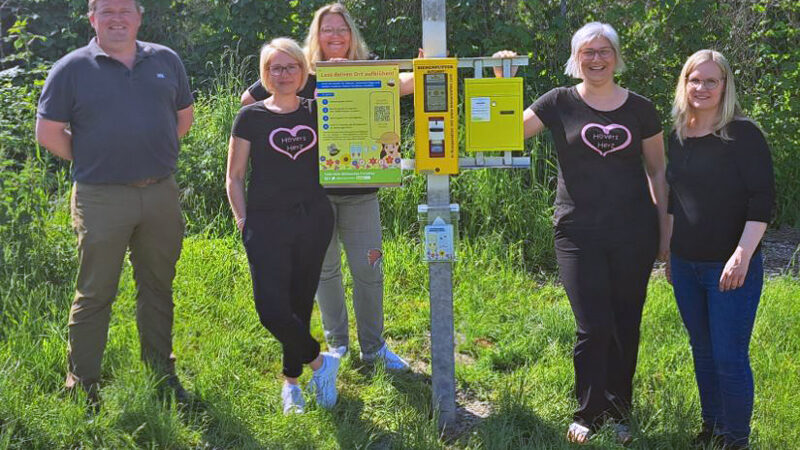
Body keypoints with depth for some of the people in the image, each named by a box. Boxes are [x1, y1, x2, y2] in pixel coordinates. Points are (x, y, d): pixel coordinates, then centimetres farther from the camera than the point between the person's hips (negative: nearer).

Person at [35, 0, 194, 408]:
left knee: (158, 289, 14)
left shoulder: (166, 61, 9)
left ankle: (162, 376, 27)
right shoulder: (72, 68, -2)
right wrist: (92, 161, 1)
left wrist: (154, 156, 9)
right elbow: (48, 133, -1)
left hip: (161, 193, 4)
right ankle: (82, 387, 13)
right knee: (94, 294, 2)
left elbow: (183, 116, 19)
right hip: (101, 200, -4)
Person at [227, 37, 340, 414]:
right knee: (272, 309, -13)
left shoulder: (317, 111, 8)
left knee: (300, 304, 8)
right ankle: (320, 361, 8)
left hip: (314, 219, 2)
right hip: (267, 223, -2)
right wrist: (243, 222, -3)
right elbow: (234, 177, 5)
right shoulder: (251, 116, 2)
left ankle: (291, 381, 23)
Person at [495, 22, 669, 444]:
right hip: (579, 234, -2)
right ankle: (589, 413, 15)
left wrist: (666, 231, 9)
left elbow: (658, 171, 12)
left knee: (625, 326, 9)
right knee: (594, 328, -6)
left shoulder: (640, 108, 6)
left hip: (634, 234, 2)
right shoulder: (561, 103, 1)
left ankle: (619, 412, 26)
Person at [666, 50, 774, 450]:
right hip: (686, 265, 6)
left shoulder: (743, 134, -11)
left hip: (730, 267, -6)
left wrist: (742, 255, -23)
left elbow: (762, 201, -15)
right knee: (702, 351, 15)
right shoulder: (678, 137, 8)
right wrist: (670, 253, 18)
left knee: (730, 358, -3)